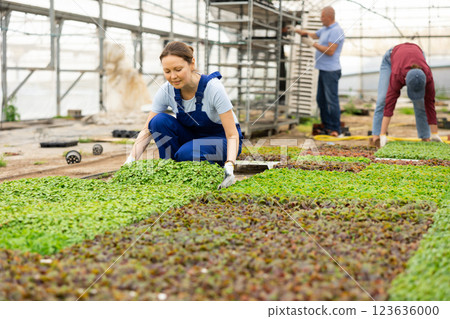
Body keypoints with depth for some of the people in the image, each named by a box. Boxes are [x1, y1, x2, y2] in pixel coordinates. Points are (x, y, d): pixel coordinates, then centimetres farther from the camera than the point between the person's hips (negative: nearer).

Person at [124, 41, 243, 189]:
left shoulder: (213, 88, -28)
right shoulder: (166, 91, -17)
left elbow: (232, 135, -29)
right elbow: (147, 130, -11)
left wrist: (229, 166, -47)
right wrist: (130, 160, -27)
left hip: (221, 140, -4)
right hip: (193, 137, 5)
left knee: (187, 153, -35)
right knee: (159, 121, -23)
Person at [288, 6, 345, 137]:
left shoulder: (336, 31, -14)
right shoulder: (325, 29, 17)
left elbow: (330, 51, -21)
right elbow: (313, 35, 32)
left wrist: (313, 44, -16)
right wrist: (298, 30, 22)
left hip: (331, 71, -10)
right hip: (323, 70, 10)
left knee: (332, 100, -8)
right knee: (321, 99, 13)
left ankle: (335, 129, -3)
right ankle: (326, 126, 20)